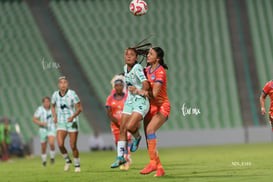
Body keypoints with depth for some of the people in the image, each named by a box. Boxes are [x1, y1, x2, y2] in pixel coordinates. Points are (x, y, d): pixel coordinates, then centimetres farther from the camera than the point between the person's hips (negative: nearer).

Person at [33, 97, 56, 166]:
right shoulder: (40, 109, -10)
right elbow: (34, 119, -9)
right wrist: (41, 123, -22)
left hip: (51, 129, 0)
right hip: (43, 130, 0)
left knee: (51, 143, -24)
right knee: (43, 147, 9)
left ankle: (52, 157, 1)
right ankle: (44, 160, 34)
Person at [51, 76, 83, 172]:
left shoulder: (72, 94, -12)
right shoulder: (55, 95, -1)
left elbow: (80, 108, -8)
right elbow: (53, 106, 19)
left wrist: (73, 116, -24)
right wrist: (54, 117, 3)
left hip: (72, 122, -3)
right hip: (61, 124, 3)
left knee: (73, 146, -4)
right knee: (60, 144, -15)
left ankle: (77, 165, 19)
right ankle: (67, 160, 11)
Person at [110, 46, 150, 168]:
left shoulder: (137, 68, -16)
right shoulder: (126, 68, 8)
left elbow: (146, 85, -26)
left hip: (141, 102, -8)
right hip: (129, 102, 8)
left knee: (130, 126, -23)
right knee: (122, 129, 4)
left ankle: (137, 137, 12)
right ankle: (120, 157, 11)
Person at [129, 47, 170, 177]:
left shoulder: (160, 72, -16)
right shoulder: (148, 69, 7)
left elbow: (154, 93, -23)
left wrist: (138, 91, -21)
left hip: (162, 107, -8)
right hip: (150, 107, 8)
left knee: (150, 129, -30)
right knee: (148, 139, 0)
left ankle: (153, 162, -30)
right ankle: (159, 168, 6)